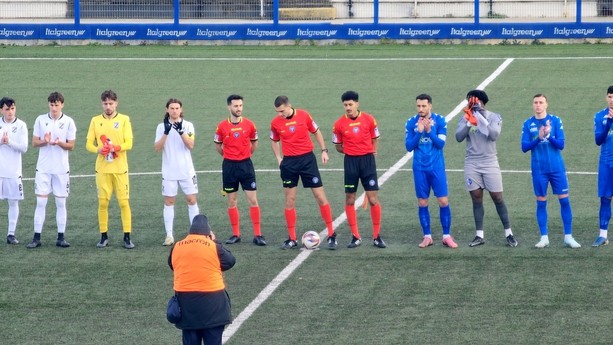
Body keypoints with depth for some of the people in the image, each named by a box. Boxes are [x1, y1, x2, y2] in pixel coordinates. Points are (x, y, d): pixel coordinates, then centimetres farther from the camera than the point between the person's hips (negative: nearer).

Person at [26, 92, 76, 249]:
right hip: (43, 168, 0)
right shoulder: (40, 120, 2)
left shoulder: (68, 122, -1)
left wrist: (59, 143, -20)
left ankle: (61, 237, 10)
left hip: (61, 169, 0)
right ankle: (36, 238, 1)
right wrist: (44, 141, -17)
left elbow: (71, 146, -1)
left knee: (61, 203, 3)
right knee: (40, 202, -2)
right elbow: (34, 142, 3)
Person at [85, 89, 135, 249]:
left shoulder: (124, 119, 1)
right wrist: (98, 150, -17)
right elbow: (89, 144, 4)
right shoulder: (95, 121, 7)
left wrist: (116, 147, -23)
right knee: (103, 202, 1)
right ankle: (104, 236, 10)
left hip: (120, 168, -1)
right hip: (102, 168, 2)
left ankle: (127, 237, 2)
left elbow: (129, 143, -5)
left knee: (124, 202, -3)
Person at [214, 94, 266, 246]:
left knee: (253, 200, -4)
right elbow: (218, 145, 12)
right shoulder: (222, 126, -3)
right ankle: (236, 234, 15)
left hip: (246, 164, 0)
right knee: (231, 202, 5)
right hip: (229, 166, 0)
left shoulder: (249, 124, -2)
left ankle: (257, 235, -1)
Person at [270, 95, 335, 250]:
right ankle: (292, 239, 10)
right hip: (289, 162, 2)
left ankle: (331, 234, 5)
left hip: (307, 158, -1)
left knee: (320, 196, -2)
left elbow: (316, 132, 7)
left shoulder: (304, 116, -7)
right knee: (290, 200, 3)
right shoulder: (275, 122, -3)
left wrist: (324, 151, 2)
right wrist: (279, 158, 2)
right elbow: (274, 141, 14)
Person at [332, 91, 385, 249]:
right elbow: (338, 146, 9)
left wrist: (372, 152, -3)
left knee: (373, 199, -3)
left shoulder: (369, 119, -2)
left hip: (368, 160, -1)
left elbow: (375, 139, 11)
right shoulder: (339, 124, -1)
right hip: (350, 162, 1)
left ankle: (377, 236, 6)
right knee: (350, 200, 3)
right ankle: (355, 236, 13)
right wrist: (351, 151, -5)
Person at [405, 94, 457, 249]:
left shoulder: (439, 121, -4)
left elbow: (441, 143, -9)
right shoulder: (411, 123, 0)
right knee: (422, 203, 5)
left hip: (437, 167, -1)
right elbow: (409, 146, -4)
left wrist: (429, 131, -23)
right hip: (420, 169, 1)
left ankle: (447, 236, 6)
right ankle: (427, 237, 14)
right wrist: (419, 132, -17)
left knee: (443, 201, -3)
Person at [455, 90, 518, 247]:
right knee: (476, 198, 4)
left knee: (497, 198, 0)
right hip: (472, 164, 2)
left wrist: (480, 118, -21)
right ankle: (480, 235, 9)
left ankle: (509, 233, 7)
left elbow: (494, 135, -19)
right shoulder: (466, 118, 2)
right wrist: (469, 122, -22)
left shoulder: (494, 117, -3)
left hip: (490, 162, -2)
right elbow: (459, 137, -9)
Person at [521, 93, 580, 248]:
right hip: (539, 169, 0)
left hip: (557, 167, 0)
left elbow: (561, 144, -4)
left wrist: (549, 135, -22)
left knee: (564, 200, -2)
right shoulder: (528, 124, 2)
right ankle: (544, 238, 10)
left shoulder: (555, 121, 0)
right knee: (541, 202, 3)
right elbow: (524, 147, -3)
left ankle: (568, 237, 4)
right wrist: (538, 138, -18)